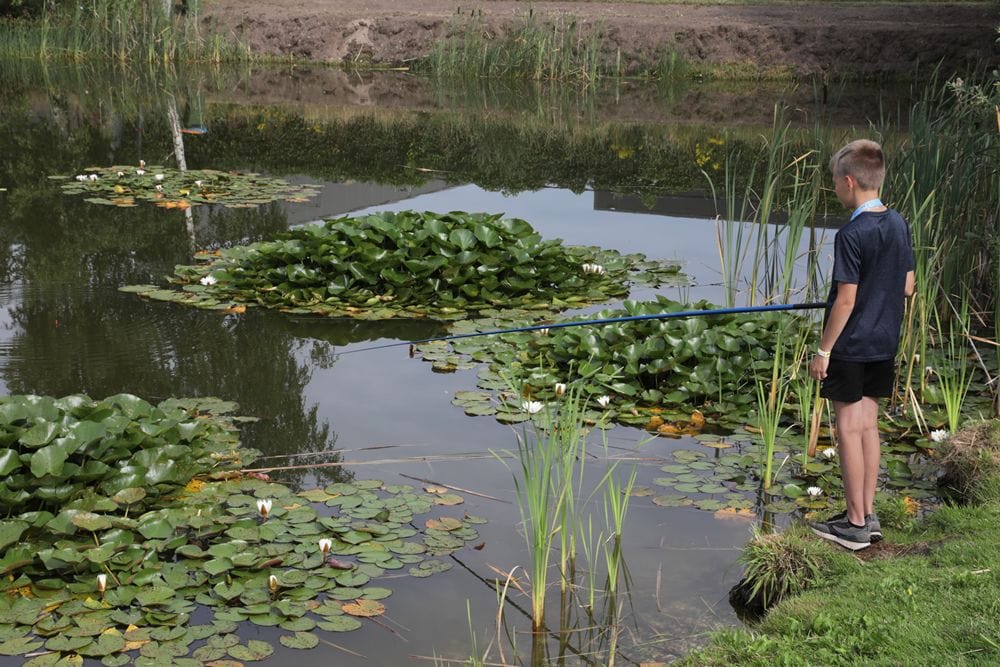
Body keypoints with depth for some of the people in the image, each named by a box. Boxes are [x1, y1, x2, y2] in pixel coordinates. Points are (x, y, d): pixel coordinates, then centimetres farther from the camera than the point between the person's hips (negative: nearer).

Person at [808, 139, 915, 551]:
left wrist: (823, 350, -12)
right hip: (884, 345, 8)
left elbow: (846, 301, -19)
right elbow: (907, 288, 10)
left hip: (850, 347, -8)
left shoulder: (852, 235, -19)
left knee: (849, 429, 1)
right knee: (868, 424, 14)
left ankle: (855, 524, 8)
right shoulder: (898, 225, 4)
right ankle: (868, 515, 21)